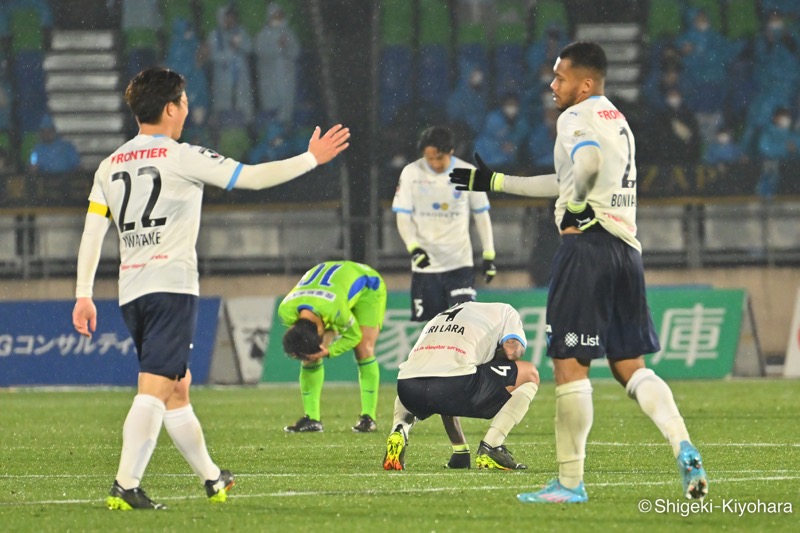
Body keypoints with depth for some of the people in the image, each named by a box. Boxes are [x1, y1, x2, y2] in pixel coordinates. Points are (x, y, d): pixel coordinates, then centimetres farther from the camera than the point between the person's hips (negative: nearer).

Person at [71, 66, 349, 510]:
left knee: (177, 389, 18)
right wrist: (312, 159, 6)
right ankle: (125, 486, -24)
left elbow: (91, 233, 9)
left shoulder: (109, 166, 12)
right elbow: (252, 177, -4)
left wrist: (83, 295, 10)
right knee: (154, 389, -13)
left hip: (131, 291, 7)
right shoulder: (183, 158, -5)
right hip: (172, 285, -7)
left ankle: (212, 479, 29)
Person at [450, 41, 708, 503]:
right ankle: (684, 447, -11)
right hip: (627, 247, 8)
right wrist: (493, 181, 36)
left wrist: (575, 205, -14)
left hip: (588, 242, -8)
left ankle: (571, 483, -1)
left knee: (570, 362, -3)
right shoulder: (619, 121, 25)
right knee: (629, 365, 11)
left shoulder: (577, 117, -3)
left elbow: (588, 160, -28)